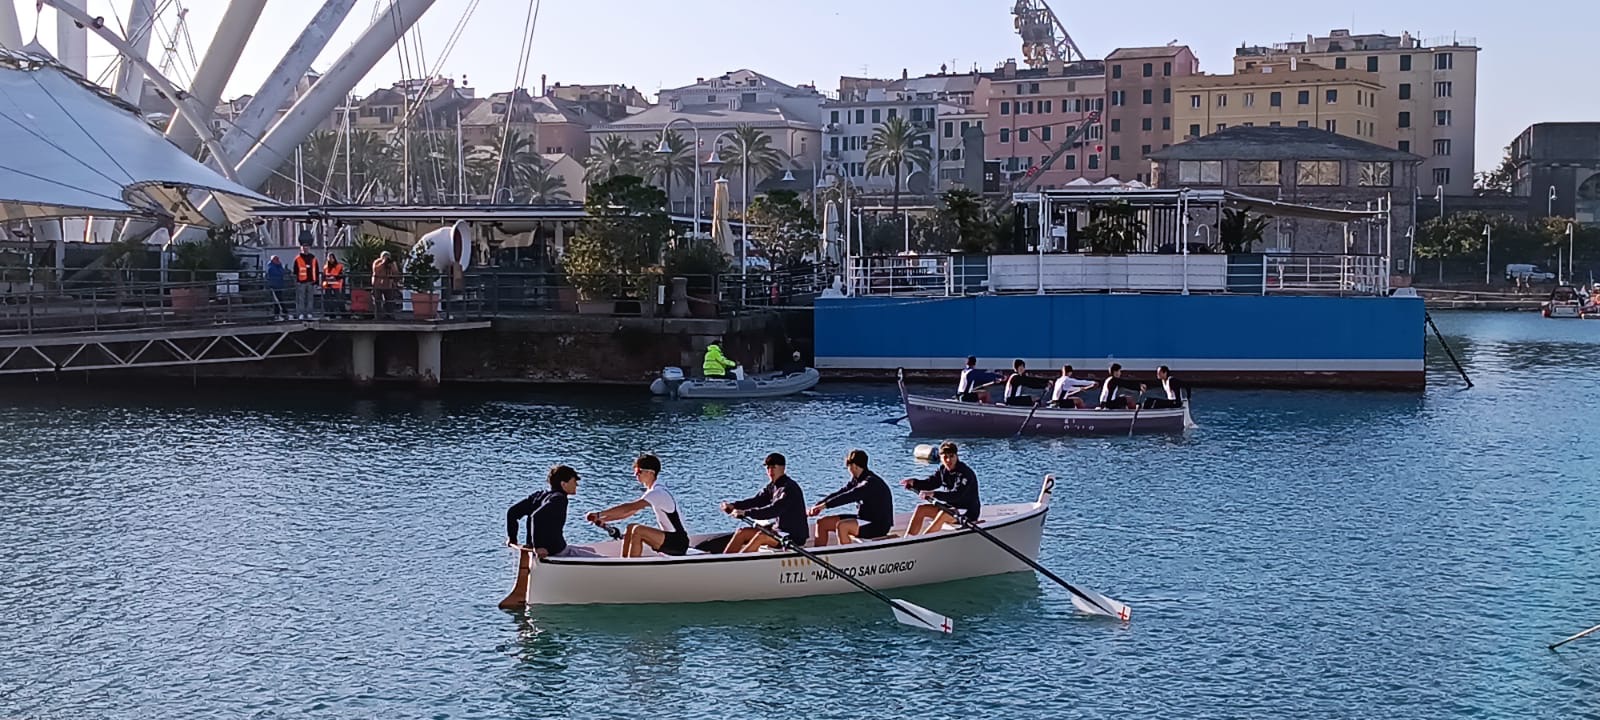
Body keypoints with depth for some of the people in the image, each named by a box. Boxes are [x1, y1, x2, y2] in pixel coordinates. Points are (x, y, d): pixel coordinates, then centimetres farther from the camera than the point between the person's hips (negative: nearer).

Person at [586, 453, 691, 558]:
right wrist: (604, 519, 7)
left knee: (637, 530, -24)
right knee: (630, 527, 8)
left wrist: (599, 514, -26)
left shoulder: (657, 493, -20)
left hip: (678, 543, -10)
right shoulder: (653, 491, 12)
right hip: (670, 539, 10)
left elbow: (629, 507, -28)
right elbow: (630, 511, 16)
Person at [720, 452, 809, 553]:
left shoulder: (790, 488, -19)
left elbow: (774, 510, -30)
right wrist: (733, 505, -13)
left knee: (761, 536, -32)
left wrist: (746, 513, -34)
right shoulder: (772, 486, 11)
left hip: (795, 536, -10)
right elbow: (756, 500, 3)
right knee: (742, 532, 2)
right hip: (781, 531, 10)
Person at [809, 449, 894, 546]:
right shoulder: (856, 480, 7)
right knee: (823, 523, 4)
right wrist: (817, 506, -10)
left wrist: (825, 505, -34)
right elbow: (839, 493, 3)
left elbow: (849, 496, -32)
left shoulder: (872, 482, -22)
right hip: (863, 519, 10)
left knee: (841, 526, -34)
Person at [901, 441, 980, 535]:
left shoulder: (966, 473, -21)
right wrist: (913, 482, -25)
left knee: (943, 514, -35)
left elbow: (957, 495, -33)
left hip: (968, 513, -8)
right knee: (921, 509, -4)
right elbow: (929, 483, -5)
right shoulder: (943, 470, 3)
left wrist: (934, 494, -42)